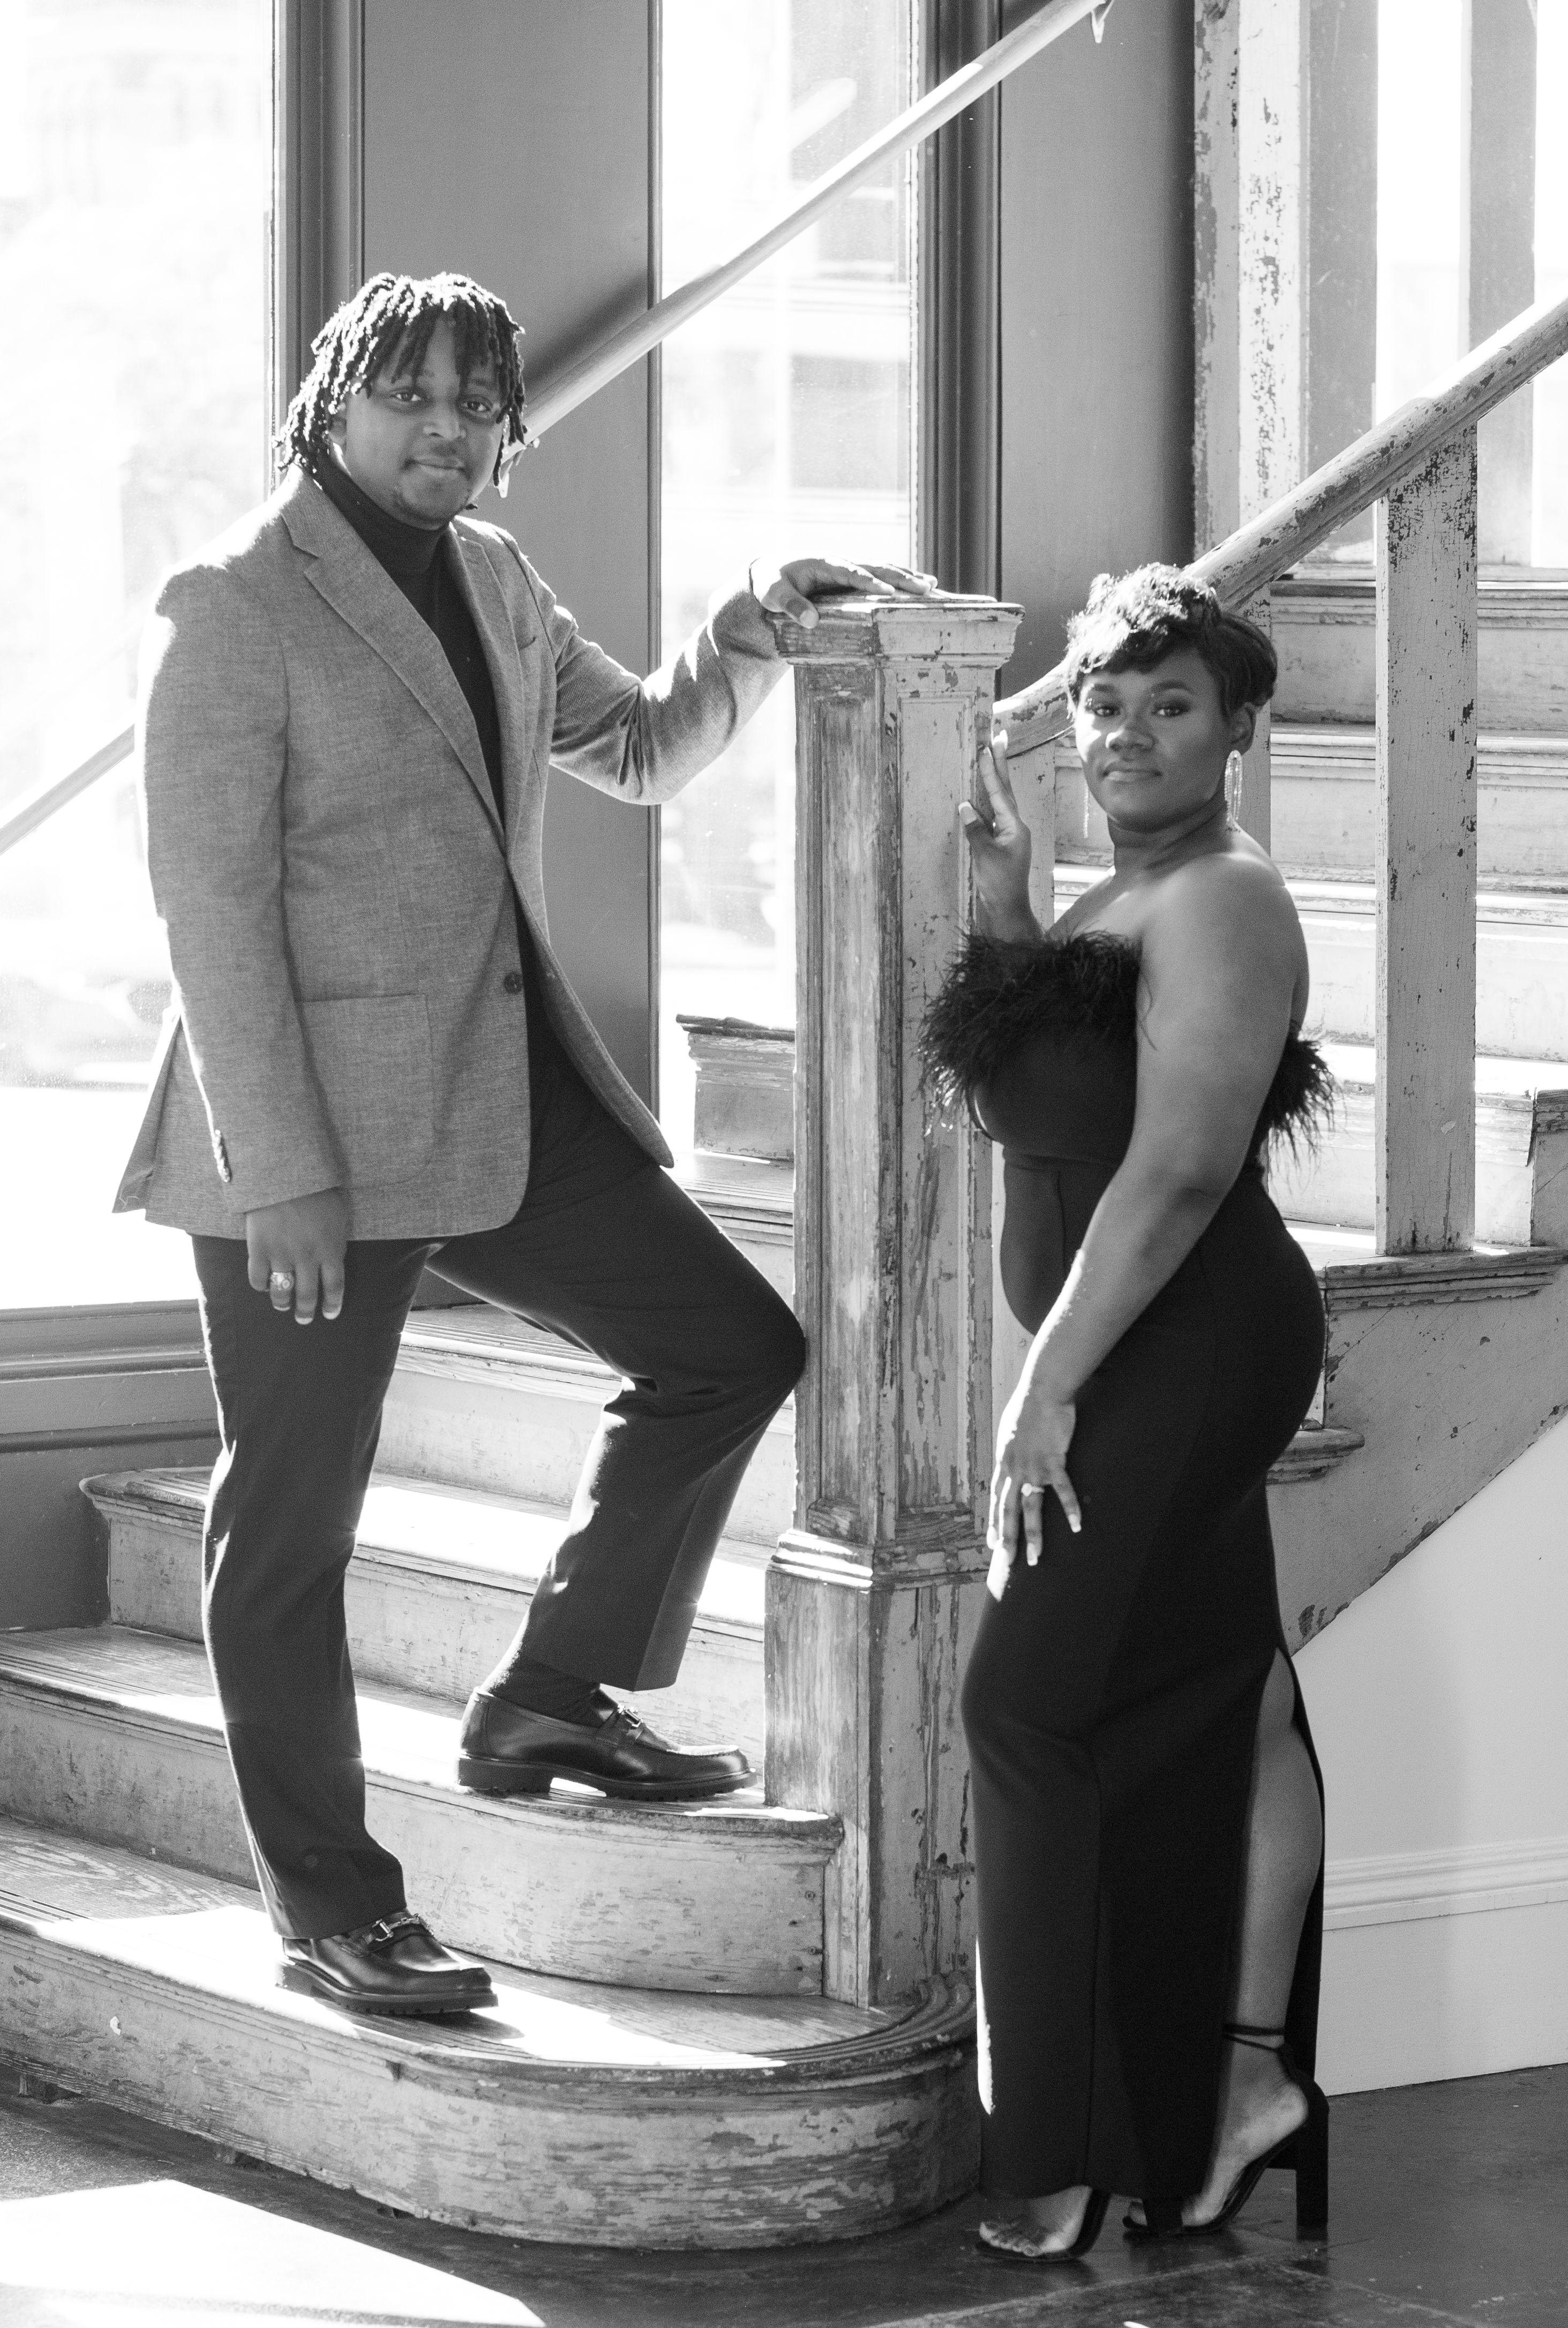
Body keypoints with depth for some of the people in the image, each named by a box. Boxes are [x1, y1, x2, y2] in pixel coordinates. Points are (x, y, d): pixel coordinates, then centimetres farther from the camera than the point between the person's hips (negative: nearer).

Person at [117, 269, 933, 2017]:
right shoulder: (233, 610, -11)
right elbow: (212, 905, -15)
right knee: (291, 1523, 1)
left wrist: (747, 632, 6)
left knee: (733, 1346, 9)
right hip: (321, 1130, -8)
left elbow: (642, 752, 25)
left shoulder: (488, 580, 12)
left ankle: (549, 1704, 21)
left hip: (509, 1089, 8)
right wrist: (283, 1176, -19)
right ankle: (330, 1910, 12)